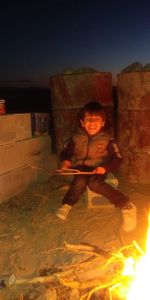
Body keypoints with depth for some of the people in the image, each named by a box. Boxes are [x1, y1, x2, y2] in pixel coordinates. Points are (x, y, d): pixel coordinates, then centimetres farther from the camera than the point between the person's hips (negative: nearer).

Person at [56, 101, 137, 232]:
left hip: (98, 170, -1)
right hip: (80, 168, 2)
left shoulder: (107, 139, -7)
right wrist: (65, 161, -10)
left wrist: (105, 168, -22)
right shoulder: (76, 138, 0)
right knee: (80, 181, -34)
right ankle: (67, 204, -13)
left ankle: (126, 205, -26)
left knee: (94, 183, -34)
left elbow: (117, 158, -5)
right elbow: (65, 152, 12)